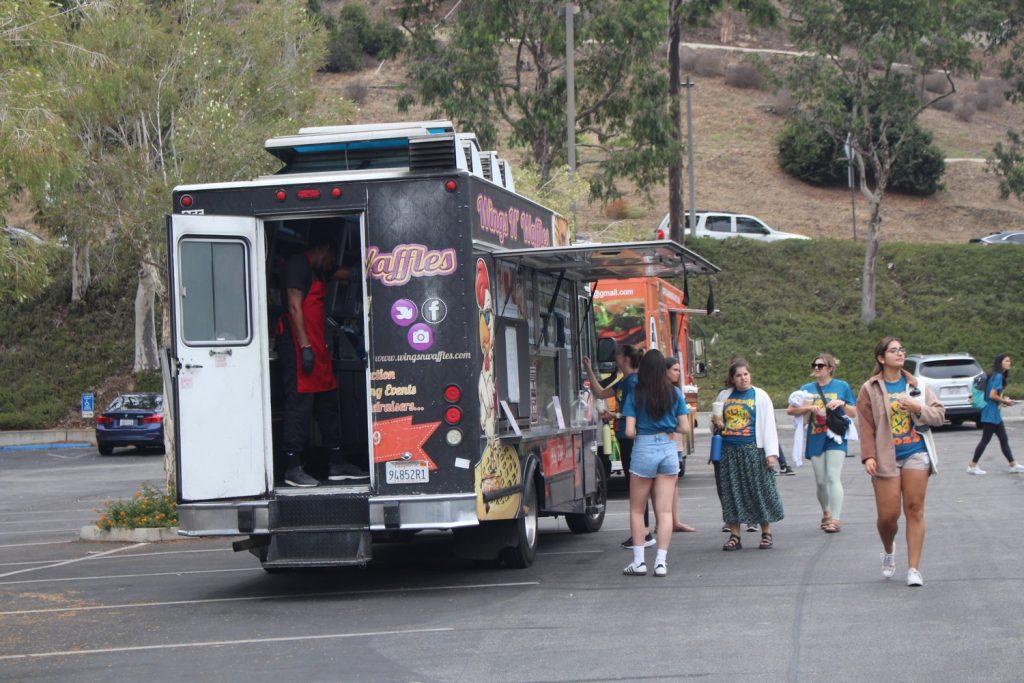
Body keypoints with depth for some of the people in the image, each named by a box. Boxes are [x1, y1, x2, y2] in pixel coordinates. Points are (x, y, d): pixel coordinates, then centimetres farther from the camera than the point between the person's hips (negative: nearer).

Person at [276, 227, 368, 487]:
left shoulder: (317, 270, 23)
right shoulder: (298, 264, -7)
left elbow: (346, 273, 43)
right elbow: (295, 307, -16)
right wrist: (305, 346, -22)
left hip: (315, 346, 10)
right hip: (297, 342, -10)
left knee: (328, 403, 11)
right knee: (299, 402, -12)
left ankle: (336, 463, 16)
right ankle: (293, 468, -12)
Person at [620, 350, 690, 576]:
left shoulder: (635, 394, -5)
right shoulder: (674, 393, 1)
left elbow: (629, 431, -10)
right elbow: (685, 428, 3)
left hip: (643, 450, -2)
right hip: (668, 449, 2)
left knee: (637, 510, 11)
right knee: (665, 511, 4)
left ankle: (639, 561, 7)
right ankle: (661, 562, 0)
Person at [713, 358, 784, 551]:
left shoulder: (760, 396, 2)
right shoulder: (724, 396, 12)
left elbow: (768, 425, -1)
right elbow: (717, 421, 27)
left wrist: (771, 452, -7)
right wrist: (717, 423, 6)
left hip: (753, 450, -3)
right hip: (728, 450, 3)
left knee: (760, 490, -2)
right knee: (731, 492, 2)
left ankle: (766, 533, 8)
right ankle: (734, 536, 8)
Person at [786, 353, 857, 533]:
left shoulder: (842, 386, 6)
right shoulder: (807, 389, 12)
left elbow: (853, 413, 9)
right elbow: (790, 410, 5)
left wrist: (841, 403, -10)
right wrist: (808, 408, -10)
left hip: (835, 439, -3)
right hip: (815, 439, 3)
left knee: (833, 478, -13)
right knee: (820, 481, 7)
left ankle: (835, 519, -15)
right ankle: (826, 513, 29)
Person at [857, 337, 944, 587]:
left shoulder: (916, 385, 9)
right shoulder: (870, 389, 1)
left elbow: (939, 415, 8)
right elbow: (865, 426, -2)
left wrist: (918, 409, -10)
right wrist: (868, 456, -10)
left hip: (916, 454, 2)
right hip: (886, 458, -2)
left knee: (914, 510, -2)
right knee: (888, 514, -4)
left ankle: (914, 568, 2)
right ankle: (888, 551, 29)